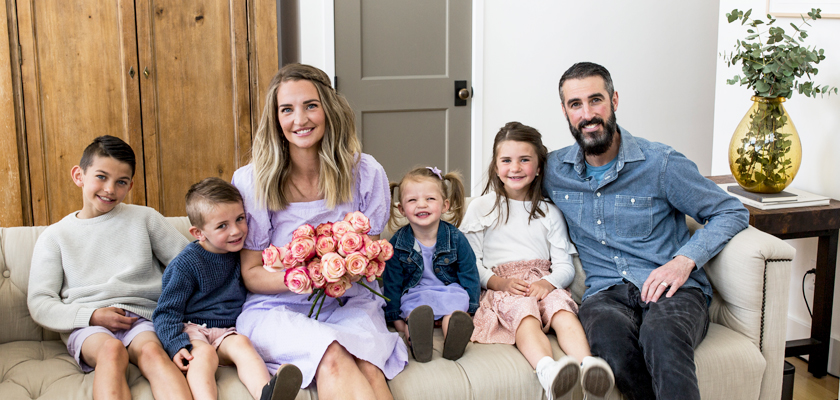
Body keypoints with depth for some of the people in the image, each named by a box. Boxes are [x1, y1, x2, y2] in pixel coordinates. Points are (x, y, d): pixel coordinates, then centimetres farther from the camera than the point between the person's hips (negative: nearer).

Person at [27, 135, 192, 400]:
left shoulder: (145, 218, 16)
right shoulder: (55, 236, 15)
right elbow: (39, 302, 8)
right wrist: (92, 315, -9)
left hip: (140, 317, 0)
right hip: (86, 326, 0)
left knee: (151, 351, -35)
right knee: (111, 349, -36)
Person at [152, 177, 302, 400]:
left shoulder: (242, 251, 11)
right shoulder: (187, 263, -5)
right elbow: (167, 312, -5)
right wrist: (176, 345, -22)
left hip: (227, 331, 3)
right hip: (192, 329, -3)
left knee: (241, 343, -29)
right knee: (204, 353, -34)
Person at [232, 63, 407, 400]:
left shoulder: (365, 172, 1)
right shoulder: (251, 181, -4)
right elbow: (251, 274, -1)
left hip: (349, 303, 2)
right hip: (276, 309, -1)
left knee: (367, 369, -33)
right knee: (333, 357, -35)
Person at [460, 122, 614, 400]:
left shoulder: (549, 213, 22)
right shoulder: (482, 207, 16)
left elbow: (565, 264, 12)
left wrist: (549, 282, -12)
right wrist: (498, 282, -12)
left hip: (543, 282, 3)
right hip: (501, 286, -3)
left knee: (562, 309, -31)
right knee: (524, 313, -36)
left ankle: (588, 365, -56)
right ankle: (548, 370, -63)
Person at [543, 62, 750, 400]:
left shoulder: (660, 163, 1)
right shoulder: (553, 169, 10)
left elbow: (732, 212, 6)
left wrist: (684, 260, -11)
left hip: (671, 289, -2)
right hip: (606, 292, 2)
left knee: (660, 335, -39)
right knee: (609, 335, -37)